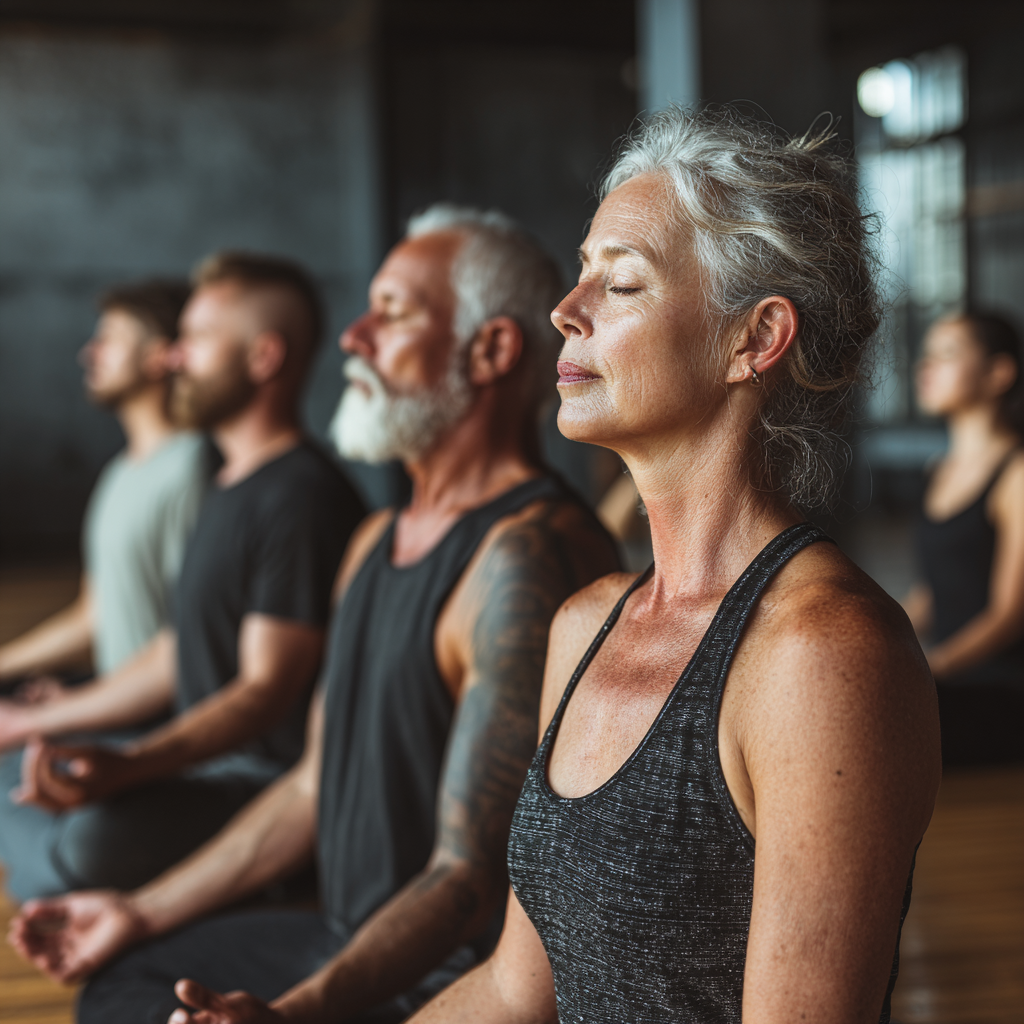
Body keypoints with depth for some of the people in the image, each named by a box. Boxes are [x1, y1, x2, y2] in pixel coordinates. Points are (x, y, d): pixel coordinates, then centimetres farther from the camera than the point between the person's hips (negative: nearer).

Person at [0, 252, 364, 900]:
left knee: (97, 837, -35)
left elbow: (266, 689, -23)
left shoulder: (305, 497, -17)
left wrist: (124, 767, -37)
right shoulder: (231, 488, 17)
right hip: (205, 756, 11)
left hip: (277, 776, -11)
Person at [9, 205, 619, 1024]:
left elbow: (471, 878, -26)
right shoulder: (377, 541, 11)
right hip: (350, 940, 9)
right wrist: (144, 912, 20)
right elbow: (317, 785, 18)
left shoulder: (525, 556, -22)